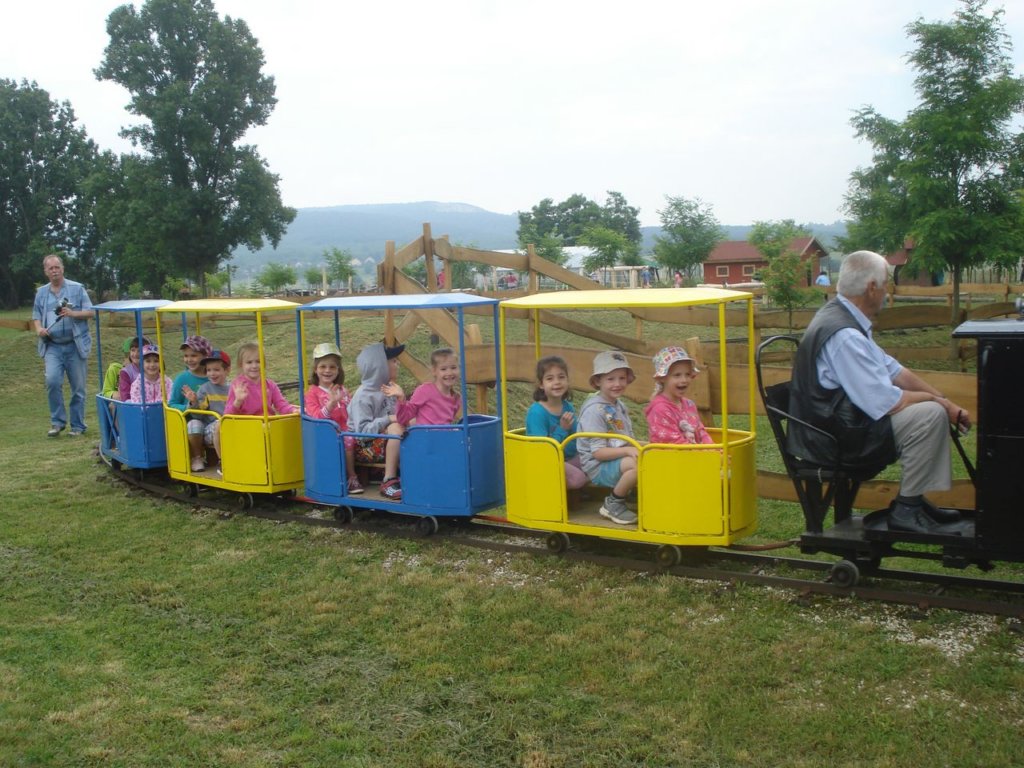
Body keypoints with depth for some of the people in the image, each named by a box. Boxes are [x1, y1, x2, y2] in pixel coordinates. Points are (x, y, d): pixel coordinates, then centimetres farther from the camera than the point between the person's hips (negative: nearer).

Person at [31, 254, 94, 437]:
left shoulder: (77, 288, 3)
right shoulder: (41, 292, 12)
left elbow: (90, 312, -1)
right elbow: (36, 316, 16)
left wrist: (72, 313, -19)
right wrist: (39, 329, -5)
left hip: (75, 345, -2)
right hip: (52, 346, 2)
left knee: (78, 387, 1)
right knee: (52, 381, -17)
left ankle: (77, 426, 12)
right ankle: (57, 422, -2)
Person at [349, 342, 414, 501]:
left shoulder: (388, 388, 7)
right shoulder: (363, 396, -17)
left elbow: (402, 417, 5)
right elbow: (362, 430, -25)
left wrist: (401, 398, -11)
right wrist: (388, 419, -29)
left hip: (384, 441, 7)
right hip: (364, 447, -7)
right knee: (396, 428, -32)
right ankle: (388, 481, -29)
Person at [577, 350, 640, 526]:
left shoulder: (619, 405, 13)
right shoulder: (594, 410, -16)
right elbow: (598, 452, -20)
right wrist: (627, 450, -30)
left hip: (619, 460, 8)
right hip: (598, 467, -8)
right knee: (638, 464, -31)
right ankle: (613, 504, -11)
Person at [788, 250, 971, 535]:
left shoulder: (843, 317, 9)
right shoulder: (844, 336, -25)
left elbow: (892, 370, 15)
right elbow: (888, 403, -24)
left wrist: (945, 401, 7)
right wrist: (939, 402, -7)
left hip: (843, 421, 11)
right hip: (833, 439, -11)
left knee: (932, 405, 13)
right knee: (931, 415, -19)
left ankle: (915, 499, 15)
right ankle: (906, 510, -5)